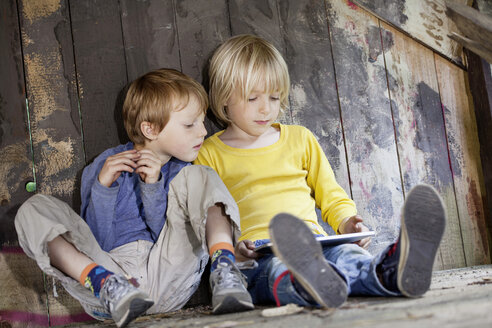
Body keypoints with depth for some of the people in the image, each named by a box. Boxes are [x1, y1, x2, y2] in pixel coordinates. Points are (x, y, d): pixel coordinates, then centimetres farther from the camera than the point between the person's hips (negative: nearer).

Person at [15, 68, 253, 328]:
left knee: (199, 176, -7)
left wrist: (153, 186, -14)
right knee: (34, 209, -15)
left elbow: (170, 235, -1)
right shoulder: (104, 167, 3)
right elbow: (97, 242, -3)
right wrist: (103, 186, -16)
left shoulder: (180, 171, 11)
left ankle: (223, 273, -26)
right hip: (106, 269, -1)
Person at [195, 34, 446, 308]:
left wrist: (346, 222, 3)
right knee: (276, 269, -40)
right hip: (256, 254, -3)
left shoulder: (300, 138, 24)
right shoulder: (208, 155, 12)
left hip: (314, 244, 3)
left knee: (345, 254, -33)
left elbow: (331, 195, 27)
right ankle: (310, 285, -72)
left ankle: (391, 273, -63)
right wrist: (230, 247, -14)